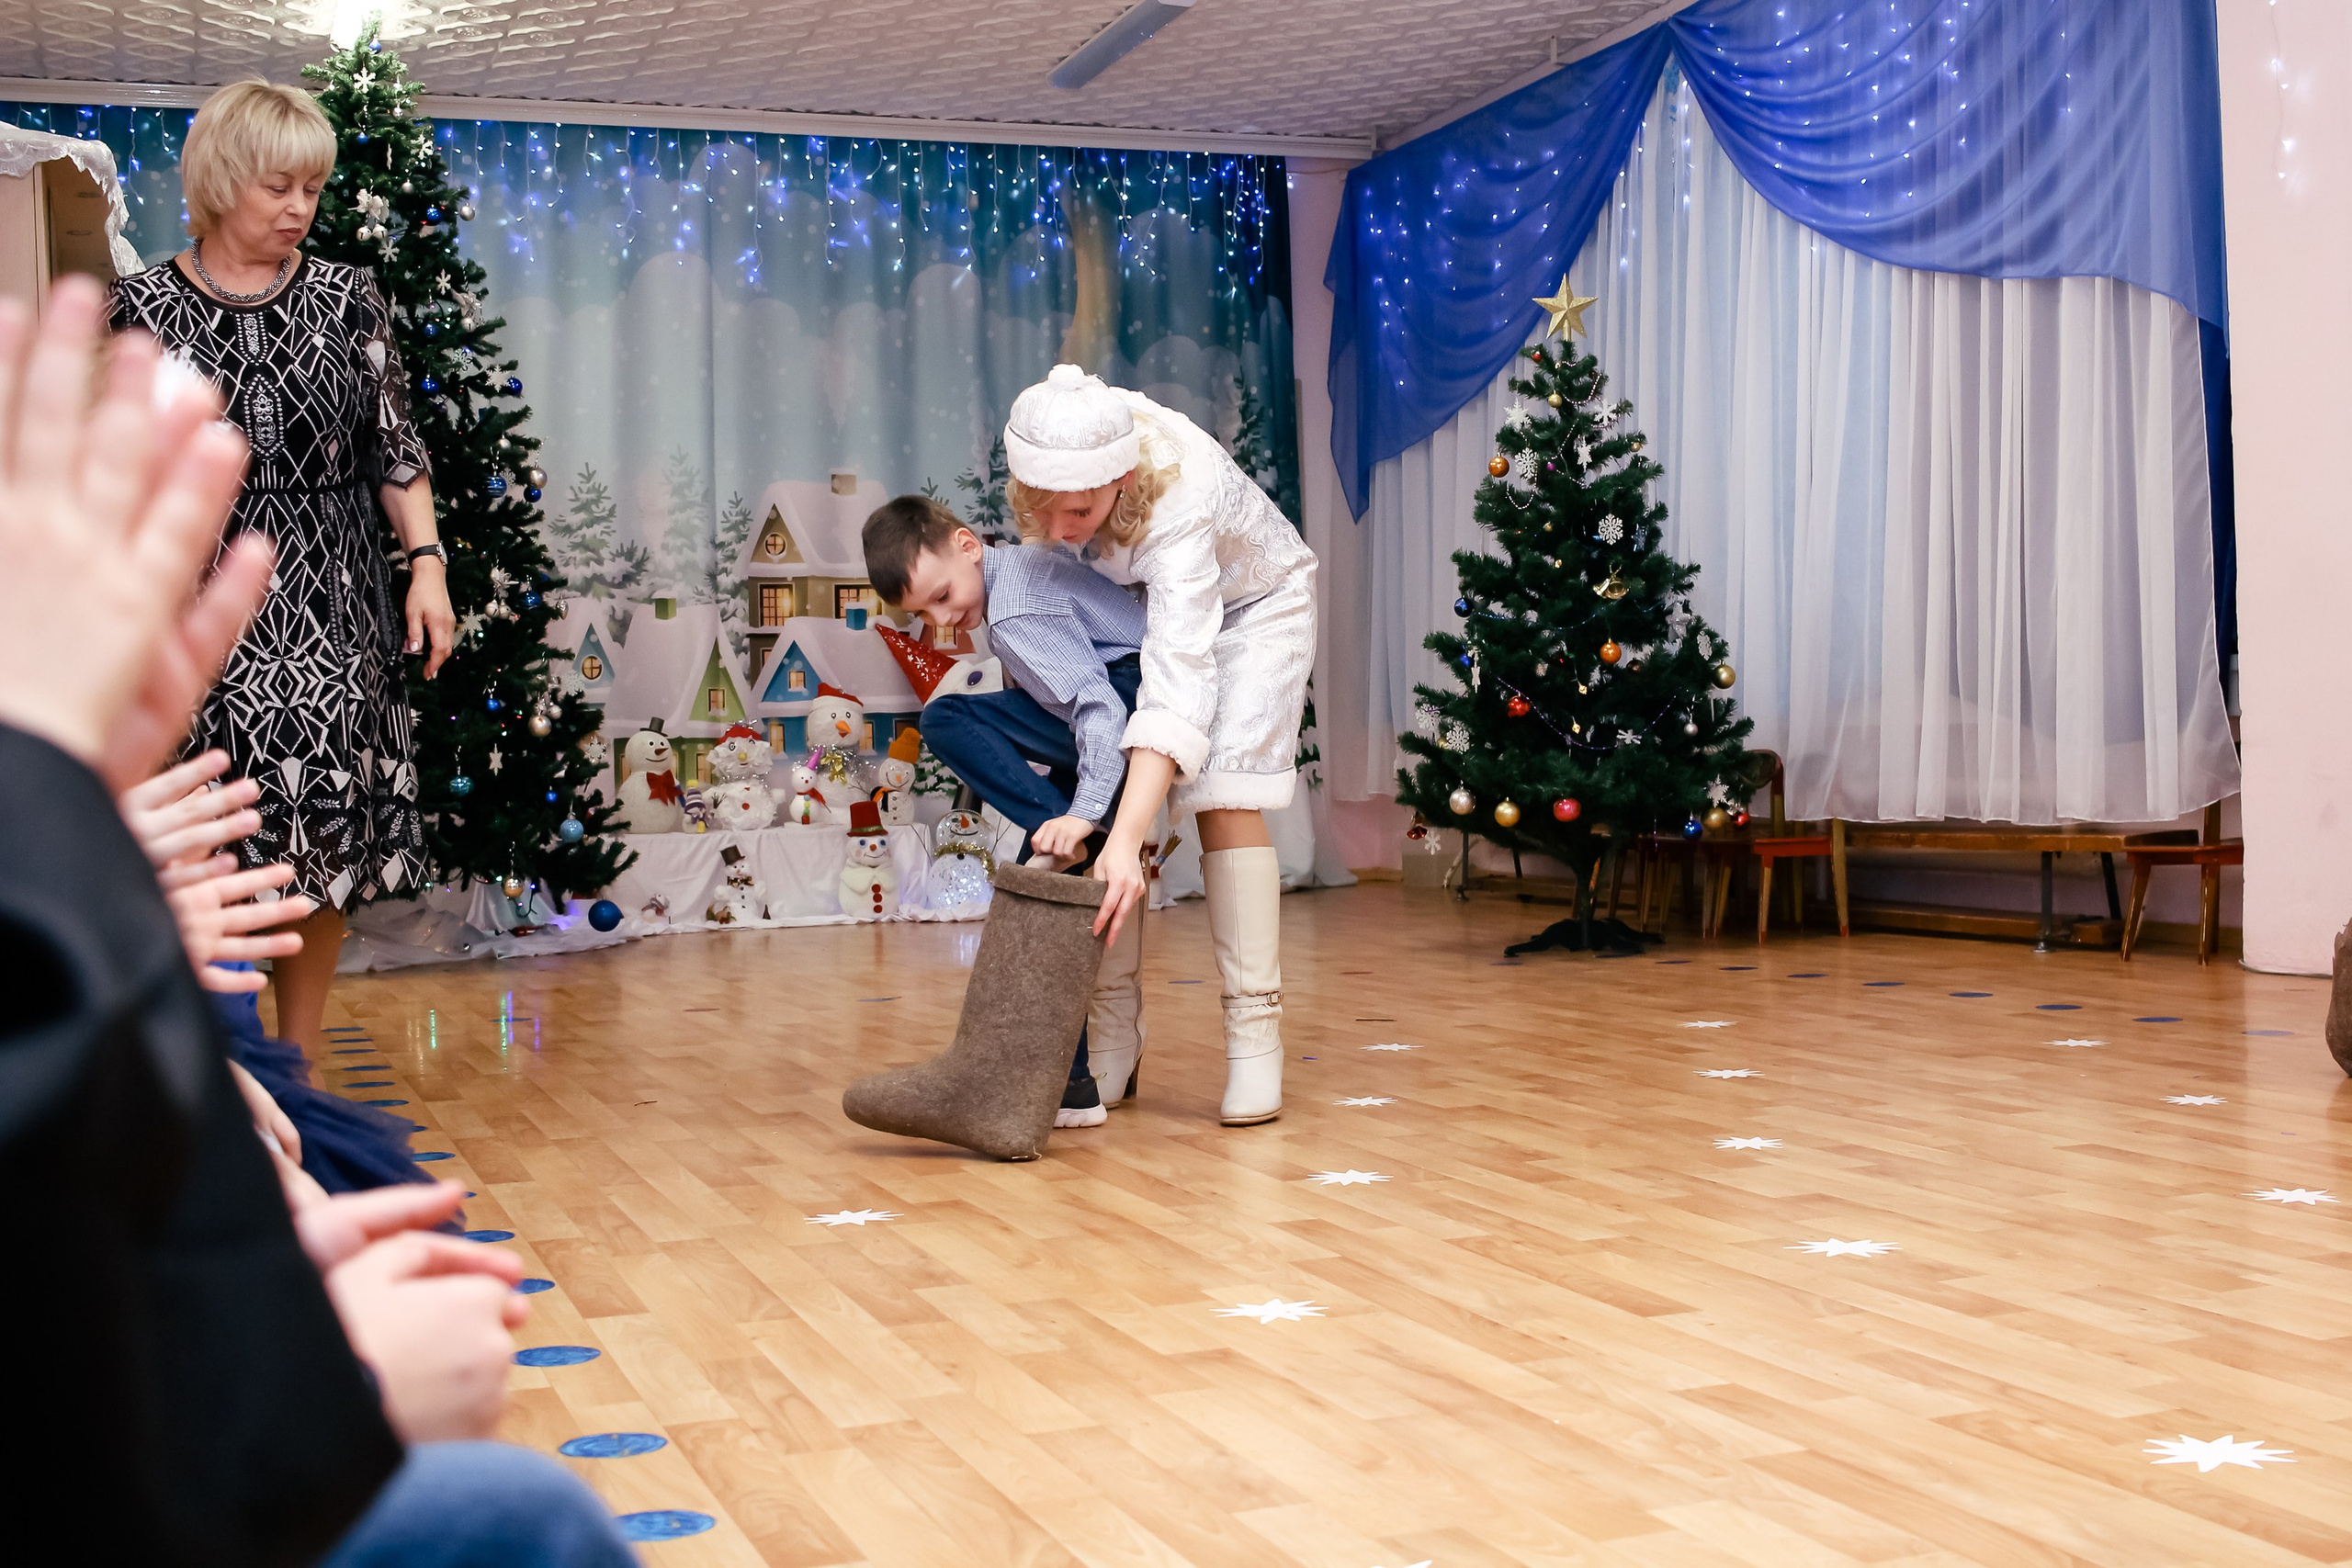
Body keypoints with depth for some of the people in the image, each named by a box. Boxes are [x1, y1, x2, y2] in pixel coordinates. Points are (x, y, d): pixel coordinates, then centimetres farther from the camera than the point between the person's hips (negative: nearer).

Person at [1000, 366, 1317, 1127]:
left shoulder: (1177, 507, -44)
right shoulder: (1055, 445, -30)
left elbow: (1179, 685, -52)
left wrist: (1126, 844, -61)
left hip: (1253, 602, -5)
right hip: (1139, 600, 5)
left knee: (1225, 798, -20)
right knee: (1110, 791, -7)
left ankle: (1256, 1040, -14)